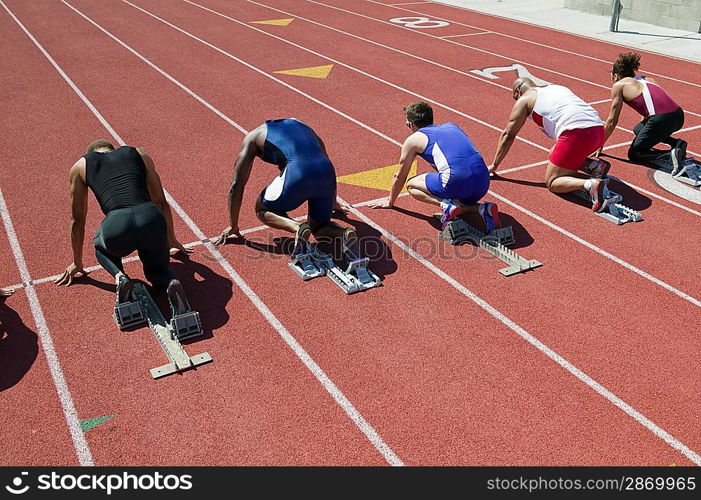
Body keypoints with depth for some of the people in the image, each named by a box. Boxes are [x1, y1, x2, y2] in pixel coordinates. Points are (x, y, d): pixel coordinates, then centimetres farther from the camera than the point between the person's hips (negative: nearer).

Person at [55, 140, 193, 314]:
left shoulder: (80, 166, 25)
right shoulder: (141, 156, 28)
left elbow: (78, 220, 31)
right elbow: (162, 203, 35)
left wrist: (77, 263, 42)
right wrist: (172, 240, 50)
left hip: (118, 226, -1)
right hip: (151, 219, 1)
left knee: (101, 245, 37)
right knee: (156, 269, 30)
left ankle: (120, 277, 6)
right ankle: (171, 282, -6)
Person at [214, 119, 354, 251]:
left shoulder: (253, 137, 23)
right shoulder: (300, 124, 36)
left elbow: (236, 185, 20)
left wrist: (233, 226, 29)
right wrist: (333, 203, 57)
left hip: (298, 175, -5)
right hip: (327, 174, 5)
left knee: (262, 210, 22)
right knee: (318, 224, 26)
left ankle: (298, 228, -8)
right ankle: (343, 232, -7)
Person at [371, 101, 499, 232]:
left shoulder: (413, 139, 13)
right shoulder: (451, 126, 30)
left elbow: (399, 176, 23)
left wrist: (390, 201, 40)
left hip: (458, 180, -6)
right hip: (483, 181, 6)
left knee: (411, 185, 18)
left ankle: (446, 205, -6)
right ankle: (483, 208, 5)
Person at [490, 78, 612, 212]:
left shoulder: (524, 99, 14)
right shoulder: (557, 87, 34)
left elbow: (508, 135, 17)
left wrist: (494, 165, 26)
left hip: (576, 133, -7)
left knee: (552, 182, 3)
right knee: (554, 154, 29)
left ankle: (591, 184, -22)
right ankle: (594, 165, 8)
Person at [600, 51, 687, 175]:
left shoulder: (619, 85, 8)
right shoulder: (647, 79, 26)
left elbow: (612, 121, 8)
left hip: (661, 120, -7)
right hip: (678, 116, 7)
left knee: (633, 155, 13)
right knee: (638, 130, 31)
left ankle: (671, 154, -10)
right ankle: (677, 143, 14)